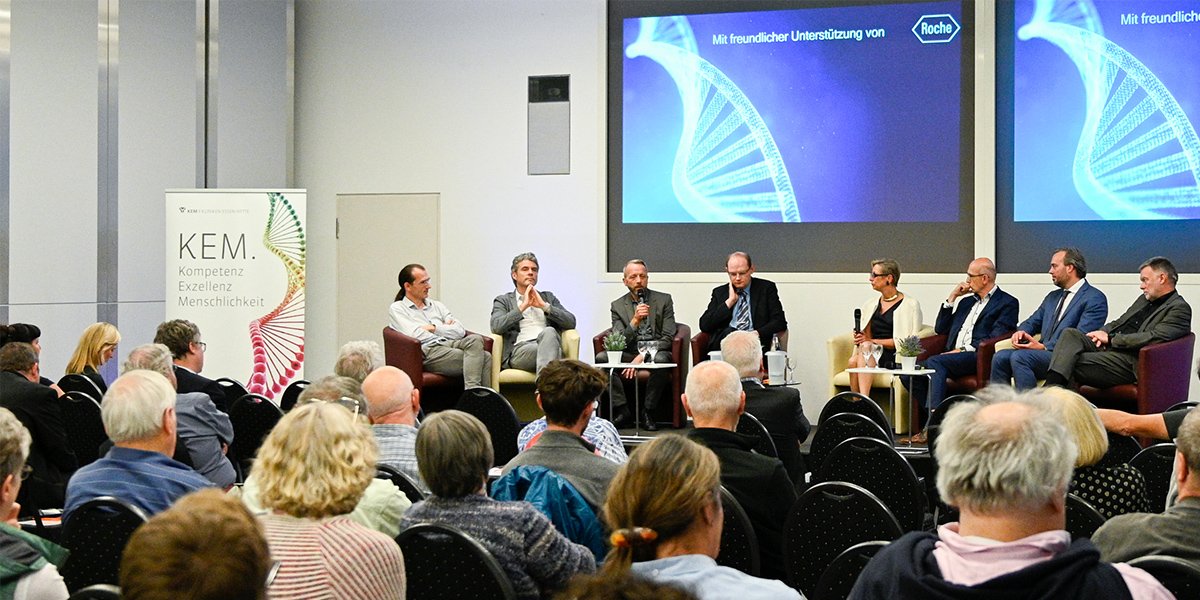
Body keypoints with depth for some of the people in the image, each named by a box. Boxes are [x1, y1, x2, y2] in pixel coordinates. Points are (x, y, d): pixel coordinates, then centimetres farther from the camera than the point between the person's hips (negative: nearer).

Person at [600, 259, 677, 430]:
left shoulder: (664, 300, 5)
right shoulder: (617, 306, 9)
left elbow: (668, 338, -3)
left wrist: (643, 356, -17)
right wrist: (635, 321, -20)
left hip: (656, 352, -2)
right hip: (629, 355, 2)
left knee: (661, 359, -37)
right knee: (601, 357, -24)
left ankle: (647, 411, -20)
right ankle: (622, 410, -20)